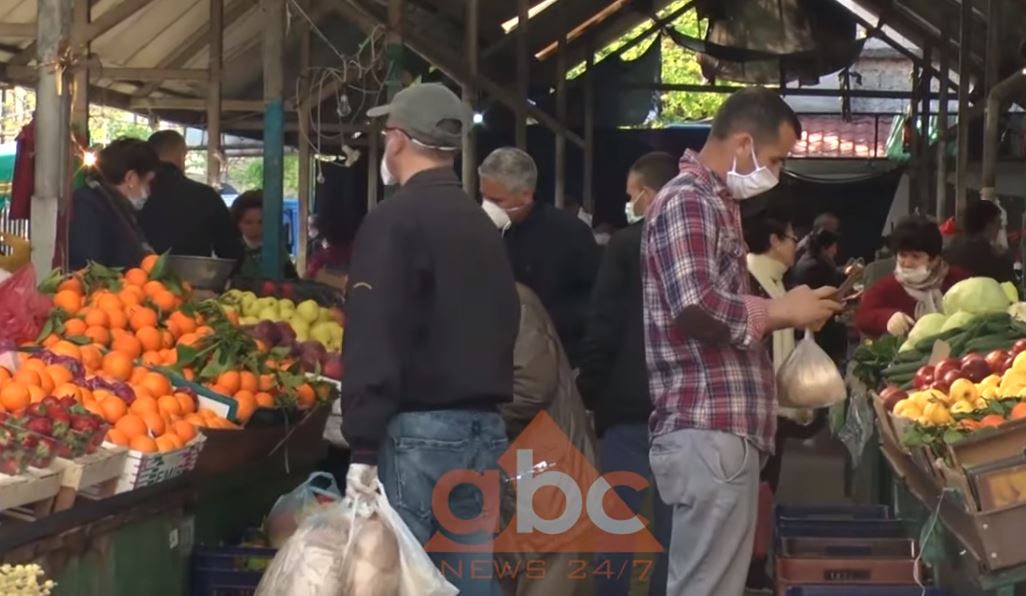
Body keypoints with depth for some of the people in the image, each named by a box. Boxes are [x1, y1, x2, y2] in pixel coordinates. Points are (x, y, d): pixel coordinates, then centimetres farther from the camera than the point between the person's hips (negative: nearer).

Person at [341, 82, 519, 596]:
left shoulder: (395, 219, -10)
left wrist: (363, 446, -18)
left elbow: (373, 340, -17)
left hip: (418, 430, -7)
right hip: (485, 428, 7)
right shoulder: (483, 223, 13)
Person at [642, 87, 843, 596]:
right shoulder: (688, 201, -11)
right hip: (708, 431, -11)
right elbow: (697, 308, -26)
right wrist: (781, 311, -12)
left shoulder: (714, 202, 22)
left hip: (722, 429, 11)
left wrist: (778, 313, 12)